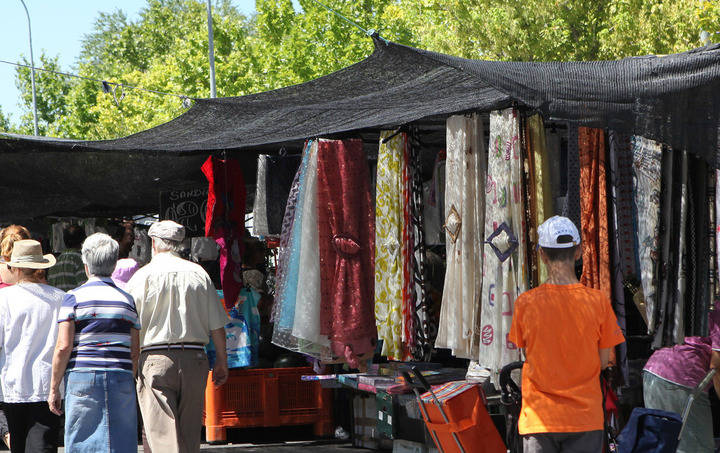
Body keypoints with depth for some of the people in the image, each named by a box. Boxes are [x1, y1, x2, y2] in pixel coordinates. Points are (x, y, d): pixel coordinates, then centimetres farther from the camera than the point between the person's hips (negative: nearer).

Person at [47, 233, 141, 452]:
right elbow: (135, 352, 7)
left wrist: (54, 389, -1)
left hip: (82, 378, -3)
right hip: (121, 378, 3)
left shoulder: (74, 297, -1)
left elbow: (63, 346, -7)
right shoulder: (127, 299, 9)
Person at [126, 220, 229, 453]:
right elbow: (217, 326, 7)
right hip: (195, 359, 3)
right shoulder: (199, 274, 7)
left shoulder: (143, 276, -1)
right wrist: (222, 361, 16)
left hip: (156, 359, -3)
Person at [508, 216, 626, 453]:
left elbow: (525, 354, 4)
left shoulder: (525, 303, -7)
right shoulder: (598, 301, -6)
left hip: (539, 417, 0)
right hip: (585, 415, 0)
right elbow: (603, 361, 1)